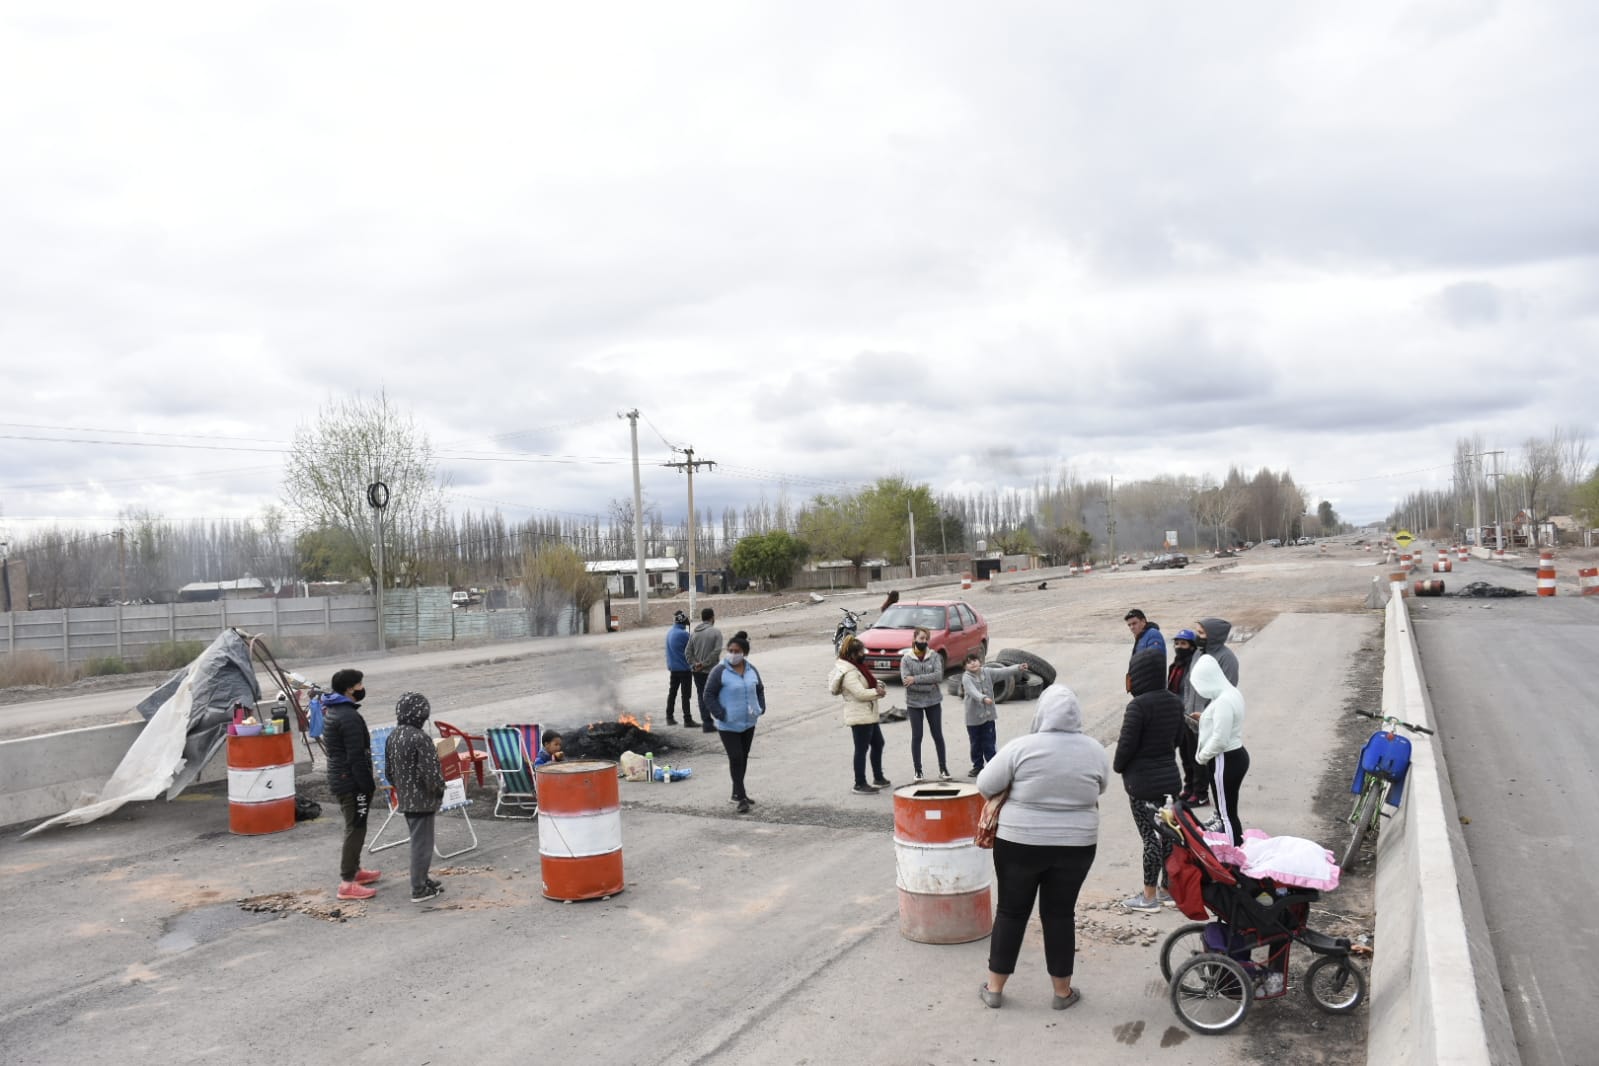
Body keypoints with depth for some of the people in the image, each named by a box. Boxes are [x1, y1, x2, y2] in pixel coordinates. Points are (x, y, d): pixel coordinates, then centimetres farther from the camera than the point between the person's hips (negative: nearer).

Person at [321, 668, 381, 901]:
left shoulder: (331, 711, 11)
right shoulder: (349, 717, -22)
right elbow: (356, 757, -23)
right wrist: (368, 785, -17)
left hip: (338, 778, 10)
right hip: (351, 781, -10)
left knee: (354, 827, 21)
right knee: (355, 829, -5)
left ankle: (354, 870, 34)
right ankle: (347, 883, -3)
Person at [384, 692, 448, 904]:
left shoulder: (393, 735, 2)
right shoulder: (420, 739, -23)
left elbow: (389, 770, 11)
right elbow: (430, 772, -22)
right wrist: (439, 791, -5)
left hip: (404, 799, 8)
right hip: (422, 800, -8)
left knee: (418, 840, 21)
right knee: (422, 843, 2)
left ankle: (422, 879, 33)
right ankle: (419, 890, 8)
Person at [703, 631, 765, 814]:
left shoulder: (751, 670, 3)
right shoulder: (720, 671, -14)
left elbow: (760, 690, 16)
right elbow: (709, 695, -11)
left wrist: (760, 708, 1)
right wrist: (720, 714, -18)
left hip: (748, 723, 6)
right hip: (728, 725, -6)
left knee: (744, 758, 15)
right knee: (736, 758, -9)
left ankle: (737, 793, 30)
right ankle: (741, 797, -3)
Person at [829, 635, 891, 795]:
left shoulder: (857, 666, 10)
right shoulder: (848, 673, -21)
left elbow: (868, 682, 17)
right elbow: (860, 693, -27)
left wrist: (877, 685, -5)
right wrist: (878, 691, -13)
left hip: (869, 715, 11)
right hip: (859, 716, -11)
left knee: (878, 744, 19)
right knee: (861, 749, -2)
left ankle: (878, 778, 31)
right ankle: (859, 784, 6)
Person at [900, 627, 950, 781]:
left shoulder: (934, 656, -1)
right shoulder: (906, 659, -4)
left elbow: (939, 676, -16)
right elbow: (906, 681, -15)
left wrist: (916, 679, -21)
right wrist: (929, 685, -19)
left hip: (933, 702, 1)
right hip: (914, 703, -1)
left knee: (938, 735, 7)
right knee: (917, 736, 5)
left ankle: (943, 768, 18)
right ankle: (917, 770, 14)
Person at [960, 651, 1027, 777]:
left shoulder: (987, 673, 0)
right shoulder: (966, 678, -14)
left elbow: (1003, 671, -6)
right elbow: (973, 692, -30)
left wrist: (1018, 668, -20)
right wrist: (984, 698, -48)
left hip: (988, 715, 2)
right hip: (973, 718, -2)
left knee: (989, 744, 4)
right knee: (975, 744, 11)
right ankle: (977, 766, 27)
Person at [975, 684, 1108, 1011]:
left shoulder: (1022, 747, -13)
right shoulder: (1095, 750, -4)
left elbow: (984, 785, -6)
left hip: (1020, 844, -2)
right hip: (1076, 846, 2)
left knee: (1011, 911, 10)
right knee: (1060, 914, 12)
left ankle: (994, 987, 19)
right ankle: (1062, 991, 21)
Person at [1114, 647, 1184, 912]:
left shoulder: (1138, 706, -21)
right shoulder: (1175, 702, 2)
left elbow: (1126, 745, -17)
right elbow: (1177, 736, 13)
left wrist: (1118, 766, 1)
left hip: (1143, 782, -7)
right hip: (1170, 777, 7)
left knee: (1150, 837, 0)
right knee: (1167, 833, 16)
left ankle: (1149, 896, 10)